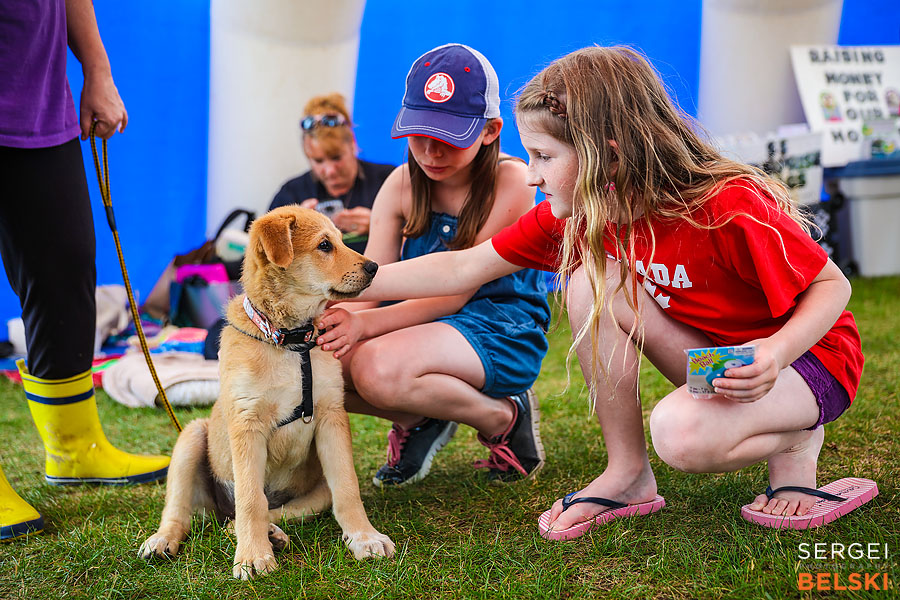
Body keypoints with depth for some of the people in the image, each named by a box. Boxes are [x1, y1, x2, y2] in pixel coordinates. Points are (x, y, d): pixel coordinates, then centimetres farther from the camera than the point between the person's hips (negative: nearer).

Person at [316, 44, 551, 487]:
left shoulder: (509, 183, -14)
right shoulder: (401, 186, 1)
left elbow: (455, 293, -17)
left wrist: (366, 324, -30)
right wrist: (333, 318, -30)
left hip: (501, 333, -6)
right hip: (421, 323, 6)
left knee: (378, 368, -33)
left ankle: (502, 417, -8)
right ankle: (418, 419, 5)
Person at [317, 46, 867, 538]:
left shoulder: (730, 207, -29)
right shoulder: (578, 214, -10)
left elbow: (833, 285, -18)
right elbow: (461, 269, -5)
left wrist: (777, 351, -37)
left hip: (811, 351, -6)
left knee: (682, 435, -36)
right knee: (592, 280, -19)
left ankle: (795, 444, -1)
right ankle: (628, 474, -8)